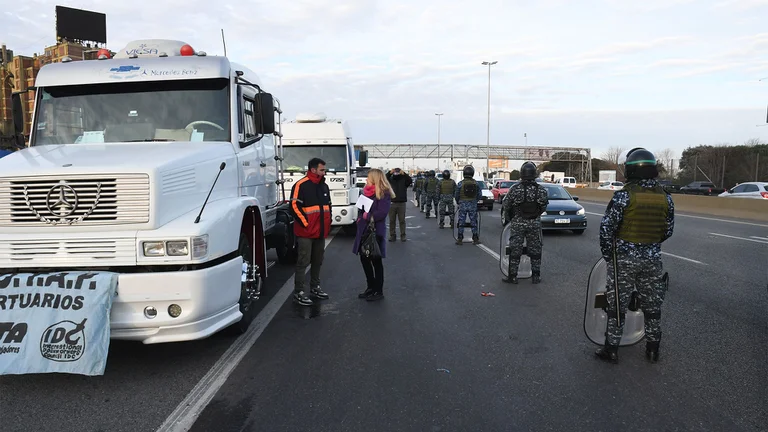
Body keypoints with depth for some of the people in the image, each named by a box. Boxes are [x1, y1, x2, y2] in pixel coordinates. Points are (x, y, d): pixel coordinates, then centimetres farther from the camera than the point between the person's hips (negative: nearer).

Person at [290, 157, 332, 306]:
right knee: (303, 262, -6)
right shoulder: (301, 185, -12)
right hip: (306, 232, -7)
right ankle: (298, 292, 0)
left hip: (321, 231, 8)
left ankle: (315, 288, 28)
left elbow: (328, 205, 22)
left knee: (318, 261, 15)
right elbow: (295, 206, -16)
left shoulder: (324, 185, 13)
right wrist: (306, 224, -15)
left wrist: (328, 223, 13)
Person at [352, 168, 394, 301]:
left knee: (376, 261, 1)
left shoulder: (384, 194, -11)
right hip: (363, 230, 8)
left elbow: (382, 212, -19)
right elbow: (361, 207, 16)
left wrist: (368, 216, -14)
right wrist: (360, 218, -2)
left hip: (375, 231, -8)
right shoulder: (366, 192, 14)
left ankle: (379, 291, 13)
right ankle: (371, 287, 28)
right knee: (364, 259, 13)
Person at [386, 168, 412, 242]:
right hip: (392, 203, 1)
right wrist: (390, 173, -18)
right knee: (392, 221, 5)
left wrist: (403, 174, -21)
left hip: (401, 203, -1)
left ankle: (403, 236, 9)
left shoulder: (404, 179, 4)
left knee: (402, 220, 3)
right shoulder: (390, 179, 8)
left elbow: (410, 180, -12)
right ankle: (392, 235, 12)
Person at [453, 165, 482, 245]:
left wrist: (458, 202, 17)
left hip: (463, 205, -2)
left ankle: (460, 239, 7)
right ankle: (475, 238, 14)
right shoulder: (476, 183, -3)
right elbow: (480, 195, 3)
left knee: (461, 222, 6)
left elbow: (456, 195, -2)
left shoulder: (460, 183, -10)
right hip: (473, 205, 2)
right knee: (473, 222, 10)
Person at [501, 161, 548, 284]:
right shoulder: (541, 190, -5)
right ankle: (536, 276, 19)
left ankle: (512, 276, 9)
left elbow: (505, 205, -4)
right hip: (535, 224, 2)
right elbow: (544, 207, 4)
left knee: (515, 250, 6)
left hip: (518, 223, -2)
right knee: (535, 250, 13)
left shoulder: (515, 189, -12)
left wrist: (510, 218, 14)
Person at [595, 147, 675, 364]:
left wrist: (608, 255, -1)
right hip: (652, 258, 5)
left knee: (617, 304, 5)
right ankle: (653, 349, 28)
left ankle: (611, 350, 13)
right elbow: (668, 230, 8)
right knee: (652, 305, 16)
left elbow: (607, 227, -14)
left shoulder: (624, 195, -15)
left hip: (624, 258, -4)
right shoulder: (665, 197, 1)